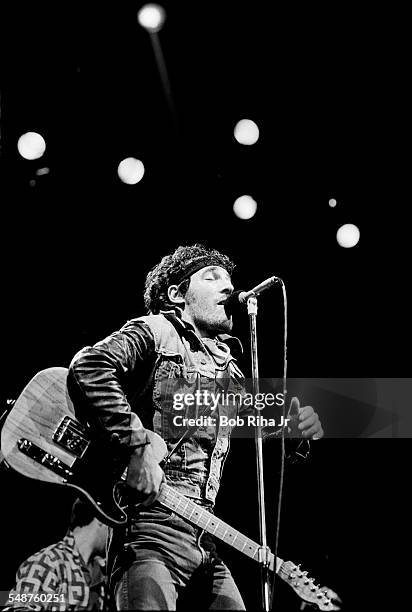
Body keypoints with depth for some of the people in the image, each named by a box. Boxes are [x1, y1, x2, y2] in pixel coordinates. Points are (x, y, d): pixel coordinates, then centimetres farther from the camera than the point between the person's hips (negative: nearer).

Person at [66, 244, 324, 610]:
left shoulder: (230, 369, 22)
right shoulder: (154, 333, 0)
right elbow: (88, 367, -18)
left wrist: (299, 432, 5)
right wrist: (136, 447, -24)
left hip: (204, 536, 8)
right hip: (150, 526, -7)